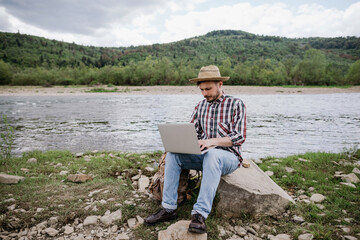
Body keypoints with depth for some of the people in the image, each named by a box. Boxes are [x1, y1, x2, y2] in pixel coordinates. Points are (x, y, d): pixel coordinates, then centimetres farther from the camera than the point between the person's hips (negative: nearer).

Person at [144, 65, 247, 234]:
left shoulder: (236, 104, -1)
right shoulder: (201, 106, 14)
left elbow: (240, 136, -12)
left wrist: (214, 141, -27)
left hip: (229, 157, -4)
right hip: (204, 155, 5)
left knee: (212, 155, -39)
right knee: (173, 155, -19)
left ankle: (200, 214, -39)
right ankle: (168, 208, -16)